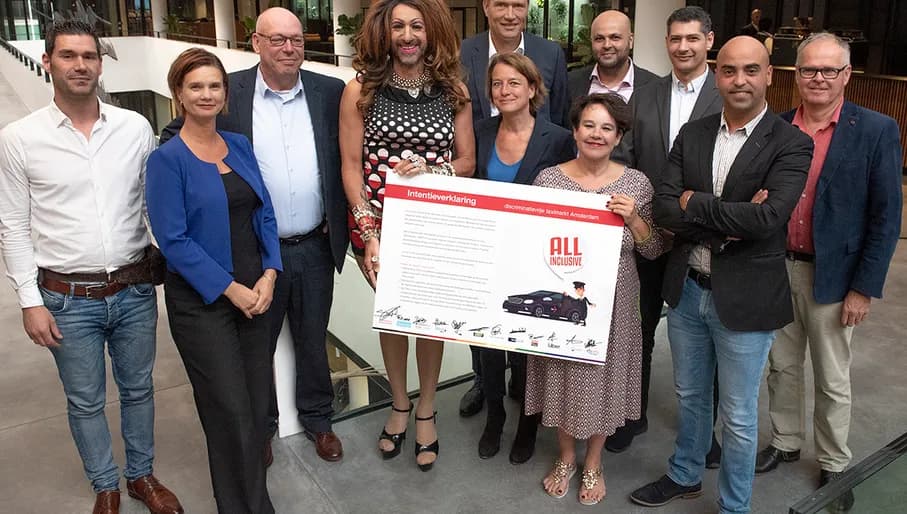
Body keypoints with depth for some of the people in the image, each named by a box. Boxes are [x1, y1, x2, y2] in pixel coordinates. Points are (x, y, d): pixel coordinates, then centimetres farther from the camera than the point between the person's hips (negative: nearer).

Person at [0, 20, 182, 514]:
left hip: (134, 290, 2)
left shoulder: (135, 128, -2)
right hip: (68, 300, -1)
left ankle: (142, 474, 39)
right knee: (85, 401, 14)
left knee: (138, 388, 17)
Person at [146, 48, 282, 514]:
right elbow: (173, 240, -13)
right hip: (201, 300, -5)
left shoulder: (239, 146, 7)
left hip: (255, 291, 5)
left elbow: (265, 213, 7)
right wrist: (230, 289, -15)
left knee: (258, 400, 12)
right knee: (231, 410, 1)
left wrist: (269, 274, -6)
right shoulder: (167, 159, -9)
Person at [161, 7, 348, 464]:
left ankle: (317, 419, 39)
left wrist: (341, 219, 1)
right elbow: (175, 140, 2)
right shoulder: (228, 92, -7)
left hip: (315, 248, 2)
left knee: (313, 340, 18)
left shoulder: (331, 93, -1)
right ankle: (259, 425, 38)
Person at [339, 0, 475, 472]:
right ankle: (399, 405, 35)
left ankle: (425, 412, 31)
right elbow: (351, 166, -6)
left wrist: (430, 170, -17)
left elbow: (467, 162, 5)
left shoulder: (454, 91, 1)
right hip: (377, 225, -1)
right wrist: (368, 233, -14)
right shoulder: (360, 90, -4)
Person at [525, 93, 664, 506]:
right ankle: (565, 457, 37)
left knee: (603, 375, 13)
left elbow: (652, 250, -2)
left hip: (612, 301, 0)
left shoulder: (636, 183, -4)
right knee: (562, 372, 13)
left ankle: (593, 463, 36)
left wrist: (633, 218, -18)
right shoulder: (548, 178, -5)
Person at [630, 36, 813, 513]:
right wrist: (729, 223, -20)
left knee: (738, 417, 11)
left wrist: (694, 203, -15)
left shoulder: (790, 145, -11)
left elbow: (767, 218, -25)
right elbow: (663, 209, -7)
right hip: (686, 289, 4)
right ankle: (684, 476, 46)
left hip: (744, 298, -4)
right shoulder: (691, 134, 2)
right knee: (690, 396, 23)